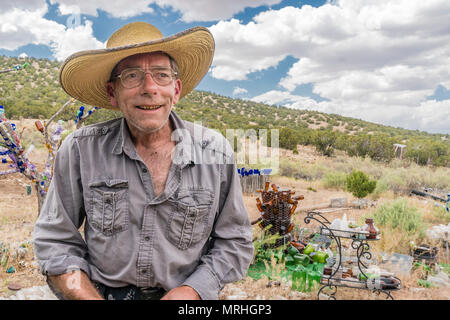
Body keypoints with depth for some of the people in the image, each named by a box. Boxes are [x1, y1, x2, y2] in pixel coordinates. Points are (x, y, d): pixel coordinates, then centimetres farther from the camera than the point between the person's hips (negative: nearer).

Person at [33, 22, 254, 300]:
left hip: (184, 294, 0)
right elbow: (54, 241, -2)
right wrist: (91, 298, -12)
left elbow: (235, 241, -1)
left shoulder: (216, 152, -9)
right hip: (102, 292, 0)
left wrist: (192, 290, -13)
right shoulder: (80, 150, -9)